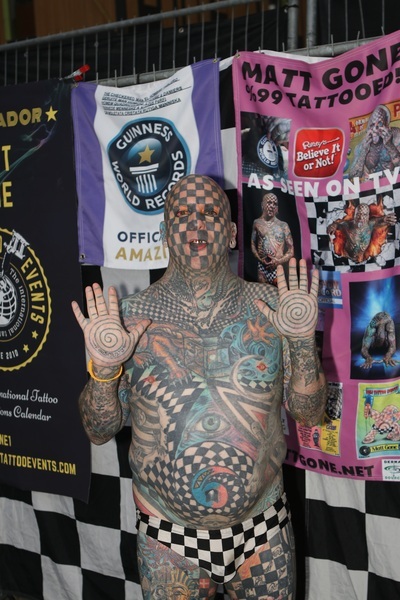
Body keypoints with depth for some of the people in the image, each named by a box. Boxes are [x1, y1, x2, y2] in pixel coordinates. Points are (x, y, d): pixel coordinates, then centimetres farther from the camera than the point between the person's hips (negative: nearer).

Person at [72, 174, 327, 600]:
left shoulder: (268, 307, -5)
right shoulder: (132, 316, -8)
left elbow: (309, 413, -2)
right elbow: (99, 431, -2)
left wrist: (302, 340, -17)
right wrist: (104, 367, -20)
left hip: (263, 529, 1)